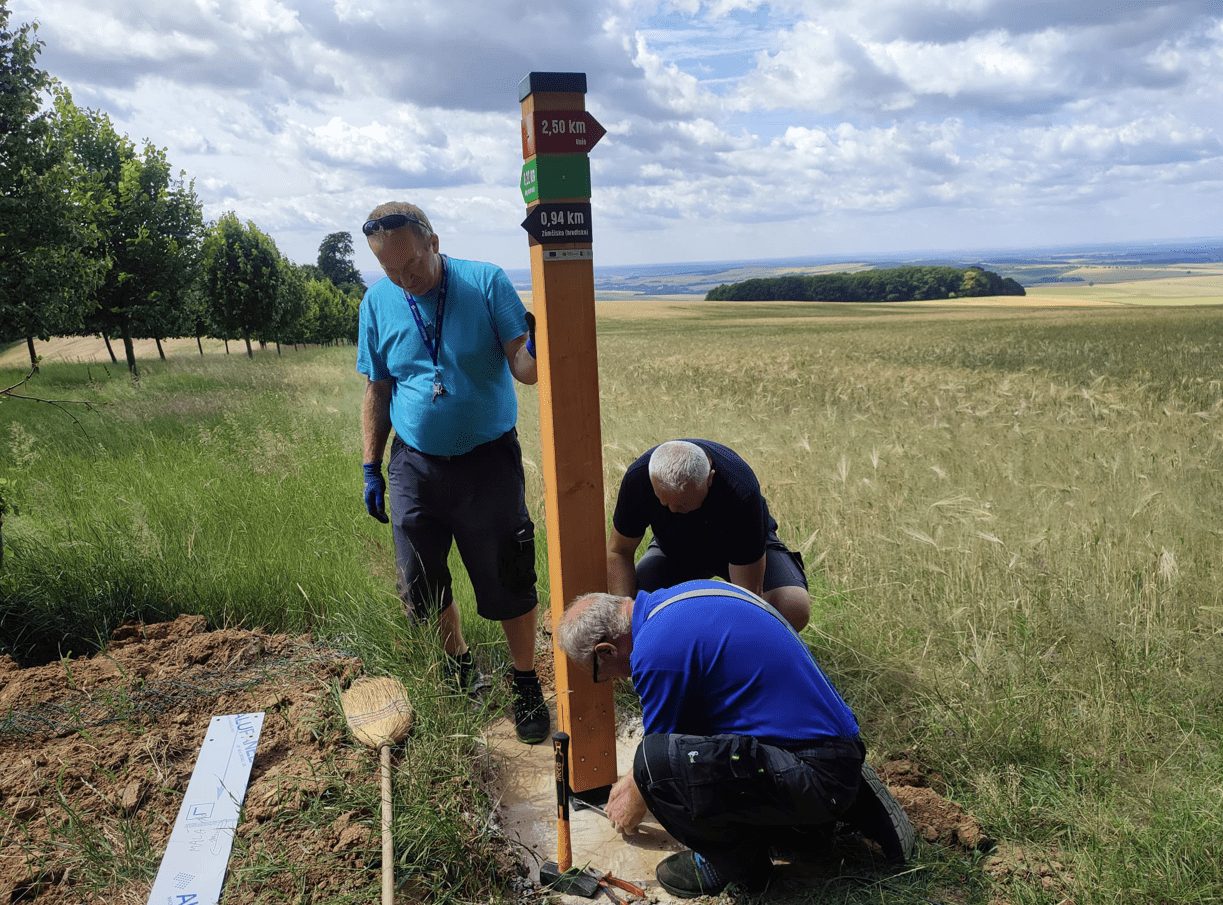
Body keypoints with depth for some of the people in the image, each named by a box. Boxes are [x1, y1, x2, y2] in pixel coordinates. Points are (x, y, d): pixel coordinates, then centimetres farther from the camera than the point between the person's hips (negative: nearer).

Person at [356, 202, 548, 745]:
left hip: (487, 461, -3)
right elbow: (377, 393, 7)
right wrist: (371, 468, 5)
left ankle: (526, 686, 25)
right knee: (421, 586, 14)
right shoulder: (378, 303, -1)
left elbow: (523, 367, -15)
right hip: (414, 465, 4)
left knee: (509, 583, 4)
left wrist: (535, 353, -39)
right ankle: (459, 665, 40)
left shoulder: (487, 283, -11)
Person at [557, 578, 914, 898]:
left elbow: (656, 758, -2)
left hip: (815, 775, -10)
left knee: (657, 760, -24)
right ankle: (851, 803, 18)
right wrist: (635, 779, 33)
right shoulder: (683, 596, 9)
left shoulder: (654, 649, -19)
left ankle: (733, 859, 3)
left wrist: (636, 802, 19)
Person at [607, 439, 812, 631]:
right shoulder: (638, 476, -32)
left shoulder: (740, 491, -40)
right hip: (675, 549, 2)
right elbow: (619, 551, -17)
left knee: (794, 608, -29)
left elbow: (748, 589, -34)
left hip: (744, 543, -2)